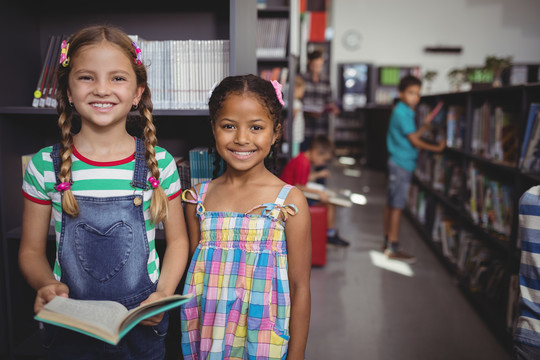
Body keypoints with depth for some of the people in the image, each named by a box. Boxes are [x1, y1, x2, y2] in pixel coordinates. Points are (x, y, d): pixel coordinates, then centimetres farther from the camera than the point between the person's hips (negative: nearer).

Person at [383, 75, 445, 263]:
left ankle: (388, 242, 22)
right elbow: (414, 141, -14)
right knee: (397, 205, -7)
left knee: (391, 204, 13)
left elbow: (411, 136, 16)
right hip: (402, 163, -10)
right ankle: (393, 248, -2)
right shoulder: (402, 112, -15)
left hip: (398, 162, 10)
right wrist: (436, 148, -7)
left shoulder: (403, 111, 15)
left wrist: (425, 124, 11)